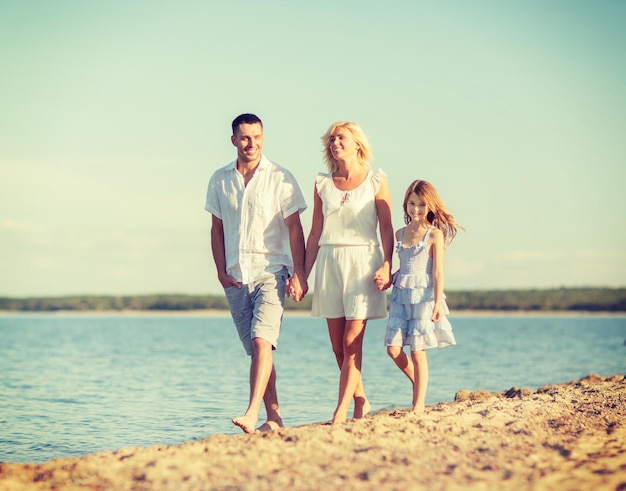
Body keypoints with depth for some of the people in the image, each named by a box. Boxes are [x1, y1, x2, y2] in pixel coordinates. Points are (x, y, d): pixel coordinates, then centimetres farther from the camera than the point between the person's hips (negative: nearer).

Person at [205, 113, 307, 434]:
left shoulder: (280, 178, -2)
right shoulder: (219, 180, 9)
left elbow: (295, 229, -3)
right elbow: (217, 229, 14)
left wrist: (299, 273, -10)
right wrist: (221, 271, 4)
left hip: (270, 271, -4)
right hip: (236, 277, 4)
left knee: (262, 340, -20)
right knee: (255, 349, 7)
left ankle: (251, 415, -25)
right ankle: (273, 417, 13)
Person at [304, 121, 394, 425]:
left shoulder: (376, 181, 2)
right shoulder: (322, 184, 10)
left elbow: (387, 229, -1)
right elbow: (315, 234, 12)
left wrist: (387, 266, -13)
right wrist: (303, 274, 8)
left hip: (363, 263, -4)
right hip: (330, 263, 4)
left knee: (352, 341, -8)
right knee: (337, 345, 4)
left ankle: (341, 410, -6)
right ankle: (360, 400, 20)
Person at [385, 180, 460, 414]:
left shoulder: (435, 234, -4)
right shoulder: (400, 234, 11)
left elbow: (438, 272, -7)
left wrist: (437, 303, -12)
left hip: (424, 295, -5)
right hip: (401, 295, 5)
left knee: (417, 351, -4)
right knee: (393, 349, -4)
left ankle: (418, 406, 4)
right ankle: (419, 383, 22)